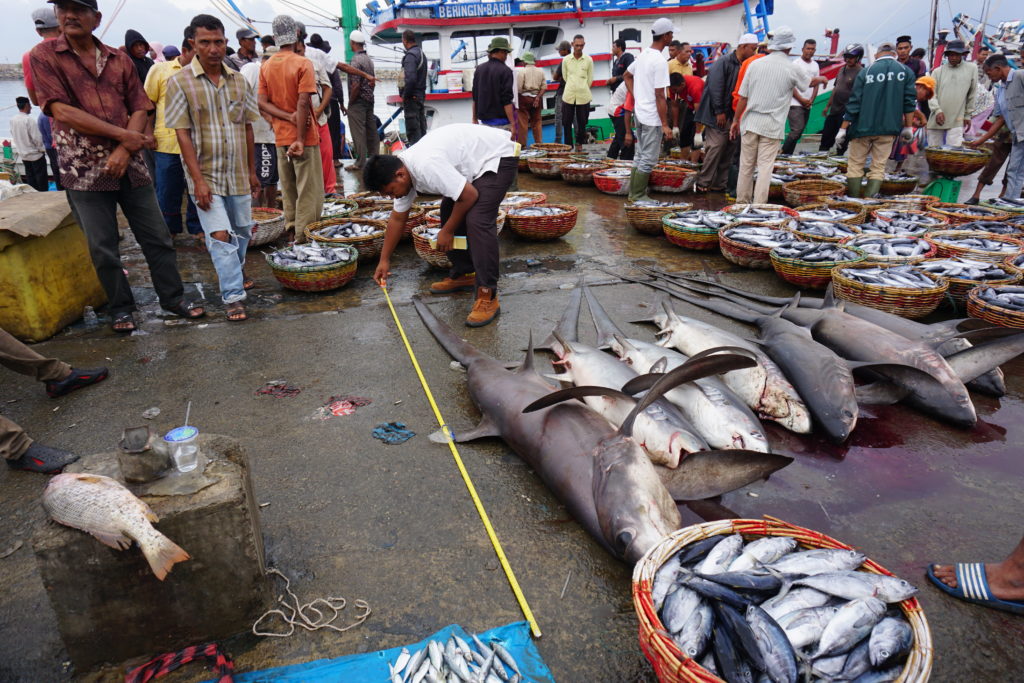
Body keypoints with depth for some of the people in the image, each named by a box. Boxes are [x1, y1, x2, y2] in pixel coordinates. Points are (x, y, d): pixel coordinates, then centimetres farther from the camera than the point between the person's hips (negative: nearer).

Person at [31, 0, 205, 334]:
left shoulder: (119, 60, 9)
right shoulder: (44, 55, 1)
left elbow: (140, 109, 4)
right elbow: (61, 110, -9)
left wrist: (124, 150, -12)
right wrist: (125, 135, -13)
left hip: (129, 165, 3)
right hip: (84, 169, -2)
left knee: (157, 237, 6)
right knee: (103, 248, 4)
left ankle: (173, 297, 20)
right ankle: (121, 308, 19)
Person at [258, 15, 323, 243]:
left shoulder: (266, 66, 8)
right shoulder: (303, 64, -11)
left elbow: (262, 103, 2)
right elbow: (303, 103, -18)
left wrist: (289, 117, -8)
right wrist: (301, 139, -18)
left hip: (280, 137, 6)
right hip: (303, 137, -6)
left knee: (288, 189, 15)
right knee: (308, 191, -1)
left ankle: (291, 230, 21)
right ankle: (304, 236, 0)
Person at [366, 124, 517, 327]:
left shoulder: (426, 166, -32)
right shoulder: (402, 172, -1)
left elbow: (469, 196, -26)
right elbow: (397, 219, 11)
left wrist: (447, 231, -12)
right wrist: (384, 260, 15)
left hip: (498, 156, -10)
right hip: (476, 157, 10)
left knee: (478, 220, -23)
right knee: (449, 211, 11)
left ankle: (488, 297, -21)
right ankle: (463, 274, 23)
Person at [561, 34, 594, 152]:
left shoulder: (588, 60, 1)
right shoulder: (566, 59, 3)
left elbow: (590, 79, 9)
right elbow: (565, 76, 12)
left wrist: (582, 89, 13)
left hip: (583, 96, -1)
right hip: (568, 95, 1)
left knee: (582, 122, 6)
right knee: (567, 122, 1)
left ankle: (579, 144, 23)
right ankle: (568, 145, 9)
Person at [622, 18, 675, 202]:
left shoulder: (643, 55, 8)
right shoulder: (660, 62, -18)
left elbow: (627, 75, 23)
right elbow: (660, 96, -19)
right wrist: (665, 124, -16)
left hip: (639, 113, 9)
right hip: (652, 118, -9)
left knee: (640, 156, 16)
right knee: (648, 160, -1)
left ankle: (633, 193, 21)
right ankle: (638, 197, 3)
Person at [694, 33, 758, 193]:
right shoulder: (723, 62, -10)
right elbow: (715, 88, -16)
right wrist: (719, 112, -17)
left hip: (732, 114, 8)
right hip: (717, 114, -8)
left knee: (728, 149, 7)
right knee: (716, 147, -10)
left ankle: (719, 184, 13)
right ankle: (703, 184, -2)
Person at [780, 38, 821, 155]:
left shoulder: (815, 65, 15)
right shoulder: (796, 63, -3)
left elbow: (816, 85, 17)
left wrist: (811, 100, 0)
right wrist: (801, 100, -9)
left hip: (807, 105, 7)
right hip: (795, 103, -6)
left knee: (799, 132, 5)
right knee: (796, 130, -17)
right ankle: (783, 154, -9)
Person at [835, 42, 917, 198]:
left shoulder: (866, 72, 0)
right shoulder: (905, 72, 3)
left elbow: (854, 103, -4)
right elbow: (909, 102, 2)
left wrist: (843, 128, 0)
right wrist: (908, 127, 8)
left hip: (863, 127, -1)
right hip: (888, 129, 1)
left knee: (855, 164, 8)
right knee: (879, 167, 5)